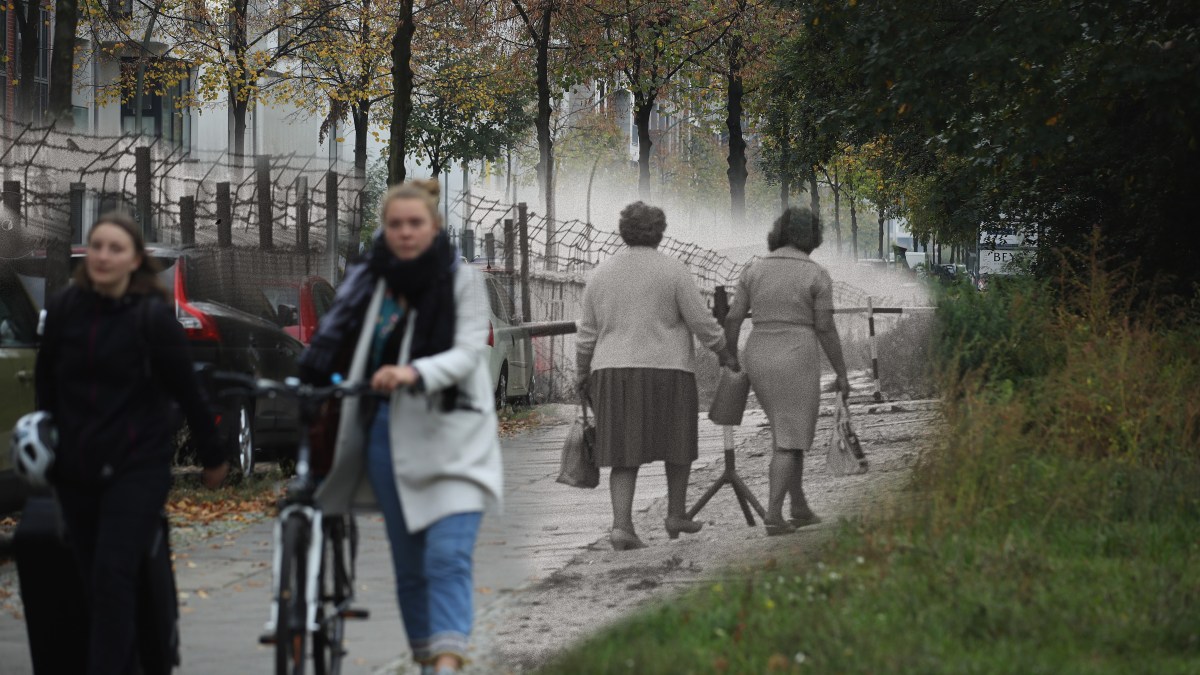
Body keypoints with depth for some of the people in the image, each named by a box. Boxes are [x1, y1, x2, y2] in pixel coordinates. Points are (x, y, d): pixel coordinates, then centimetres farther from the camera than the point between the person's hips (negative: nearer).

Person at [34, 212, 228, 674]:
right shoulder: (63, 310, 0)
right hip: (76, 470, 4)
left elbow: (186, 390, -3)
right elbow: (46, 381, 14)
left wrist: (212, 458, 4)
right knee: (94, 581, 7)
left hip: (137, 467, -4)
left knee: (113, 576, -14)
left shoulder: (154, 317, -10)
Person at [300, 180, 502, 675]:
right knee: (409, 566, 9)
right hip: (390, 433, 4)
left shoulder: (462, 280, -2)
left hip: (450, 437, -4)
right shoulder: (367, 282, 8)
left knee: (448, 557, -17)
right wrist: (307, 381, -14)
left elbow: (468, 353, -13)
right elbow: (332, 342, 7)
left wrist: (416, 372, -31)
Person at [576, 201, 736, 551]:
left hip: (615, 375, 3)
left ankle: (621, 526, -11)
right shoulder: (673, 271, -8)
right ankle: (675, 515, 22)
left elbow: (587, 334, 6)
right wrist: (723, 349, 9)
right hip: (666, 374, -3)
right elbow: (701, 321, -7)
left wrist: (583, 373, 18)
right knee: (678, 442, 18)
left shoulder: (602, 274, 3)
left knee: (626, 454, 4)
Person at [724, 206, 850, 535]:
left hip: (759, 360, 5)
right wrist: (841, 372, 1)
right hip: (796, 360, -5)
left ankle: (800, 509, 23)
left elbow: (732, 319, 2)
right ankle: (773, 516, -11)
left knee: (791, 432, 20)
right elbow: (826, 329, -7)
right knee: (788, 441, 0)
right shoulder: (817, 276, -6)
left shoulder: (755, 269, 4)